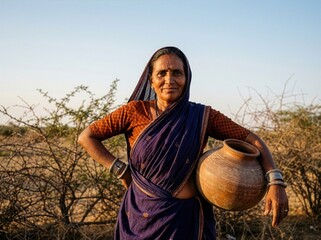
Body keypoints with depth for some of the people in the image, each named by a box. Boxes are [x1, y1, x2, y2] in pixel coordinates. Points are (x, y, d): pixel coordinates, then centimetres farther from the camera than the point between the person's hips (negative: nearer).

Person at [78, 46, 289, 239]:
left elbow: (250, 139, -4)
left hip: (186, 218, 0)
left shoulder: (202, 116, -5)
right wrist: (120, 170, -7)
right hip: (140, 215, 1)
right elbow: (86, 137, 0)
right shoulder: (135, 111, -5)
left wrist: (275, 182, -18)